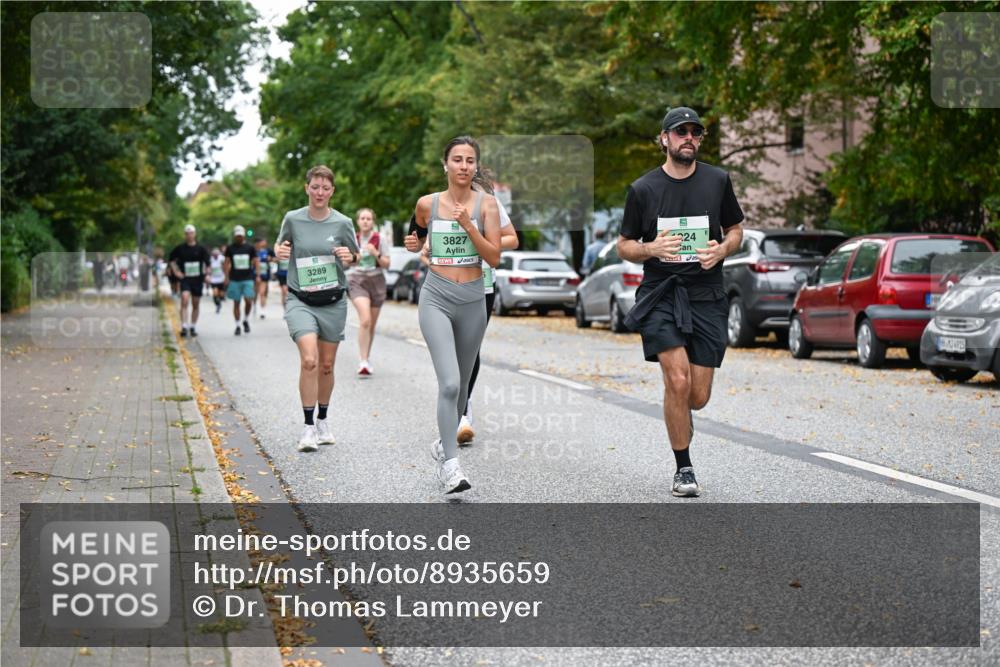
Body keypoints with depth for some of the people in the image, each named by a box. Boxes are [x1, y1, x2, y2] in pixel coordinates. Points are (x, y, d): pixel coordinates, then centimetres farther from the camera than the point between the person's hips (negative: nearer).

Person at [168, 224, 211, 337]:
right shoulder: (180, 248, 2)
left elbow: (208, 263, 7)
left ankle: (192, 327, 19)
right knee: (184, 300, -20)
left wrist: (206, 275, -5)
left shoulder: (201, 249, 2)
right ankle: (184, 327, -23)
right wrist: (176, 271, 4)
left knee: (195, 305, 7)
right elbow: (172, 260, 15)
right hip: (185, 279, -1)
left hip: (198, 279, 1)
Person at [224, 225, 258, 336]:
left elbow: (255, 262, 8)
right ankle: (237, 326, 11)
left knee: (248, 301, -12)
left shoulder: (250, 248, 6)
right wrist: (226, 278, -1)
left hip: (248, 279, 0)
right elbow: (227, 263, 6)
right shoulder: (230, 248, 5)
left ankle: (246, 320, 11)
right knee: (236, 302, 3)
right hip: (234, 280, 0)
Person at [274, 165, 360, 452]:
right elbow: (280, 247, 13)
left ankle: (323, 420, 32)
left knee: (326, 366, 10)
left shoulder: (342, 223, -2)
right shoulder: (293, 219, -3)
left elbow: (356, 256, 10)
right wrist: (279, 251, -10)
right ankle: (308, 427, -11)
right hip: (300, 301, -2)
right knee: (309, 360, -20)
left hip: (333, 302, 2)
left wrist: (349, 257, -13)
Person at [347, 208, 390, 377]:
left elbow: (387, 264, 1)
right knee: (365, 320, -21)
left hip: (376, 281, 2)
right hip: (357, 280, -2)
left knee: (372, 324, 10)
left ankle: (367, 358, 29)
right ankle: (363, 362, -23)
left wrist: (376, 254, -15)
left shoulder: (378, 239, 0)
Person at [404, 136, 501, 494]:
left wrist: (468, 225, -18)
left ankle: (444, 444, 38)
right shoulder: (427, 203, 0)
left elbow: (495, 258, -9)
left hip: (472, 301, 2)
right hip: (436, 299, -2)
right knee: (449, 383, -19)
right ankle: (450, 464, -19)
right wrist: (413, 243, 3)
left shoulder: (486, 203, -2)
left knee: (461, 384, 14)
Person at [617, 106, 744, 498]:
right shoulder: (643, 189, 1)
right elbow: (624, 246, 7)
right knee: (678, 380, -17)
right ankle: (683, 469, -1)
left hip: (706, 296, 2)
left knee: (698, 396, 1)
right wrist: (652, 249, -15)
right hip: (660, 294, -2)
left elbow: (735, 230, 17)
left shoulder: (717, 181, 6)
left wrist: (722, 249, -7)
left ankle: (678, 416, 39)